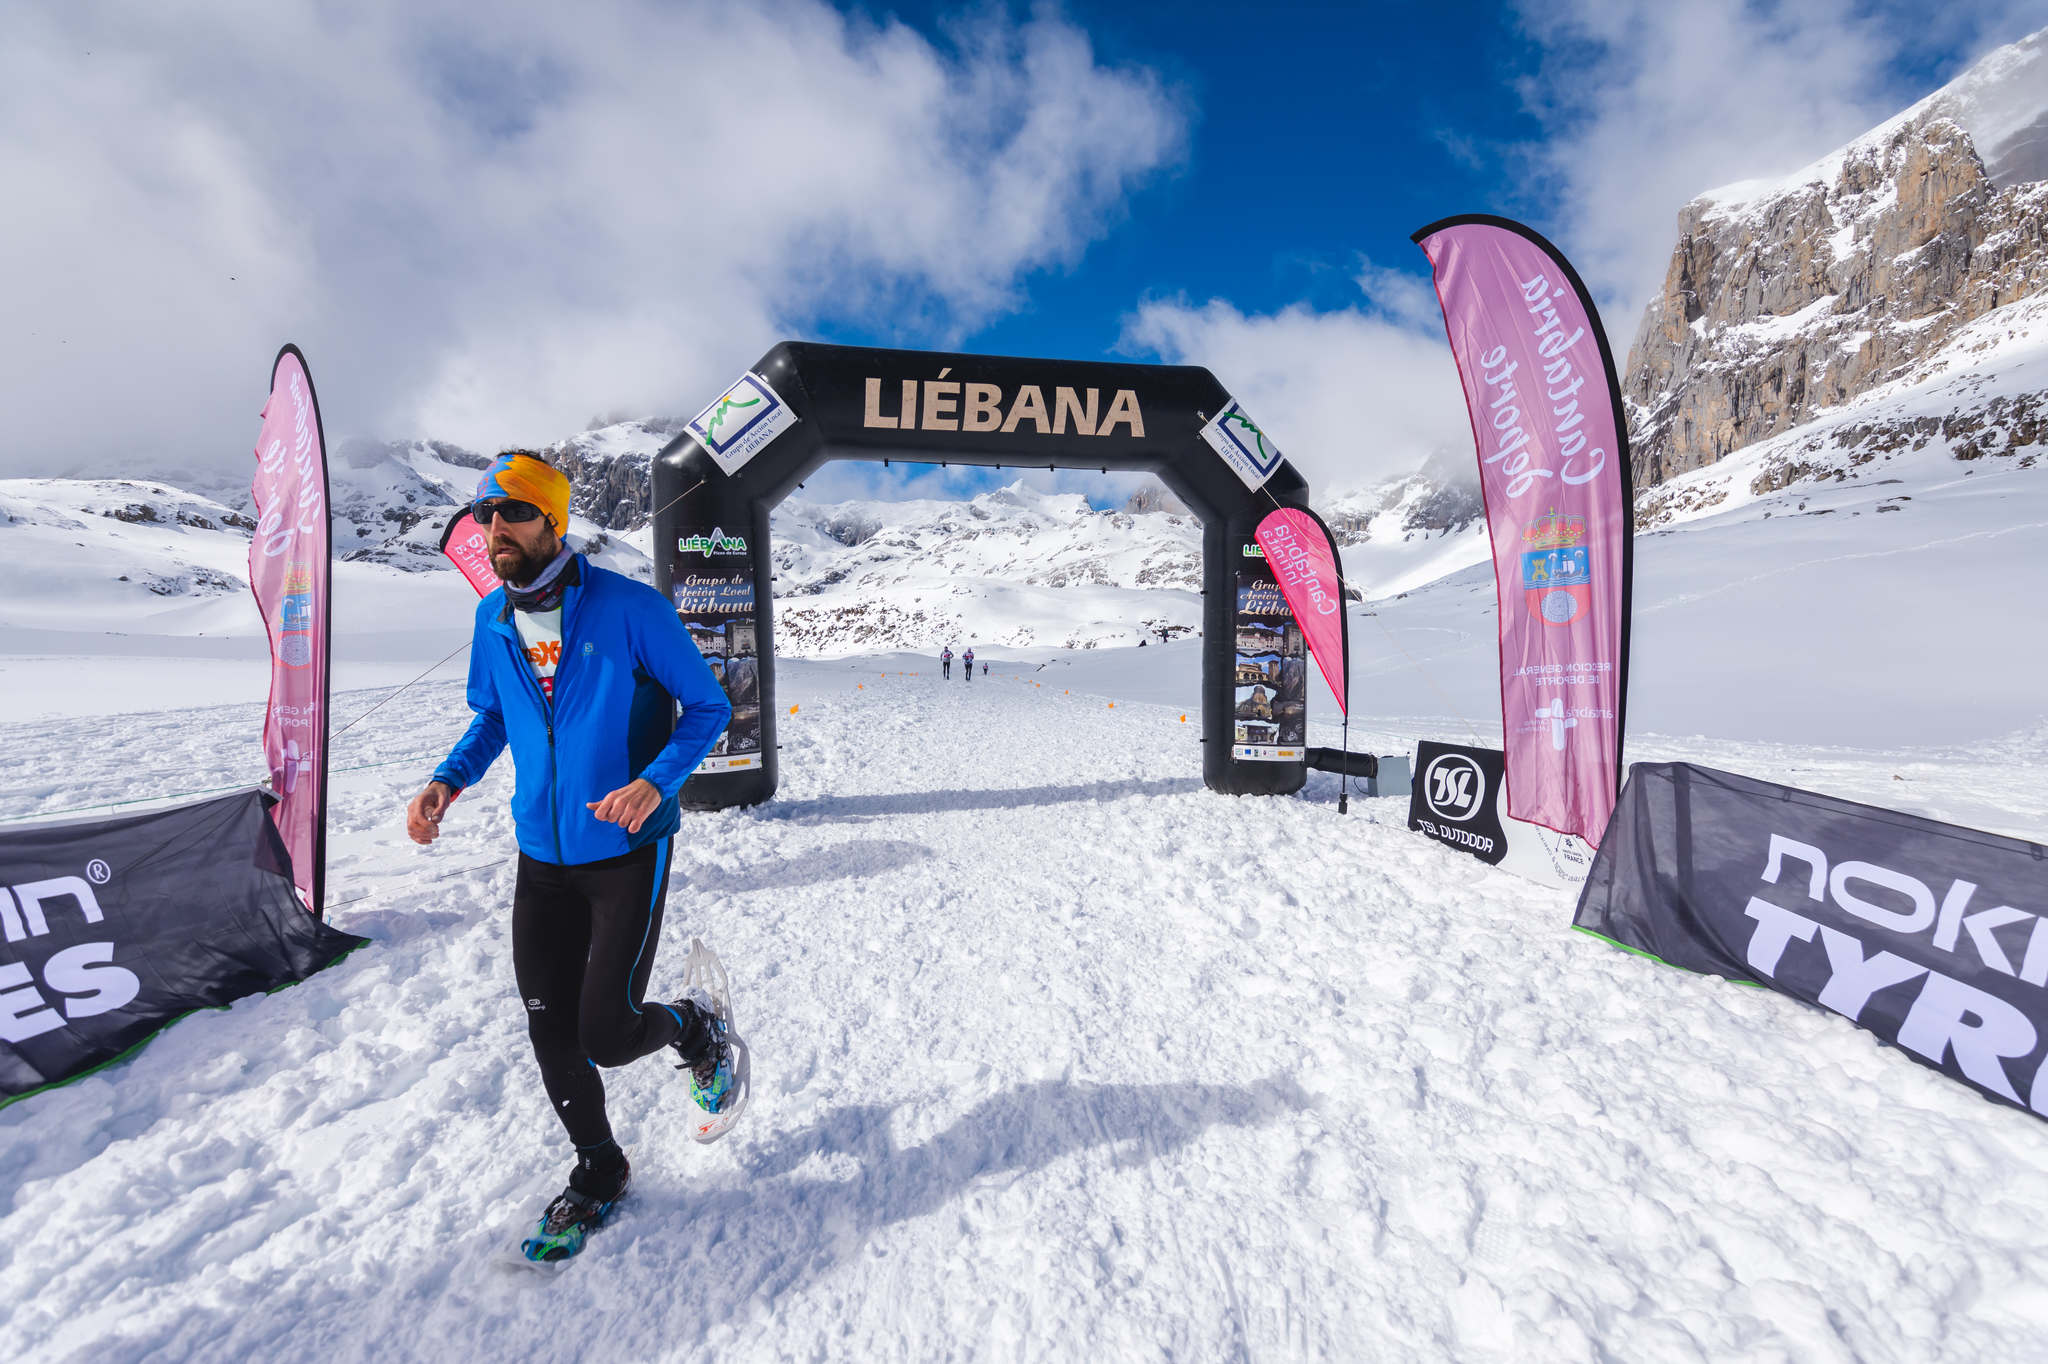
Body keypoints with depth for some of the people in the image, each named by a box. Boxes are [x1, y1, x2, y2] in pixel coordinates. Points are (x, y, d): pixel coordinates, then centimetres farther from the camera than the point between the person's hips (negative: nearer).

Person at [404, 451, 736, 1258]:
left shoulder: (629, 608, -15)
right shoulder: (492, 620, 4)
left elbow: (708, 707, -10)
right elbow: (492, 716, 19)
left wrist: (655, 781, -26)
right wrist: (449, 778, 0)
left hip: (627, 851, -5)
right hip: (541, 856, 6)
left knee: (605, 1036, -5)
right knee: (551, 1038, 13)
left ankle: (696, 1032, 30)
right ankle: (599, 1171, 38)